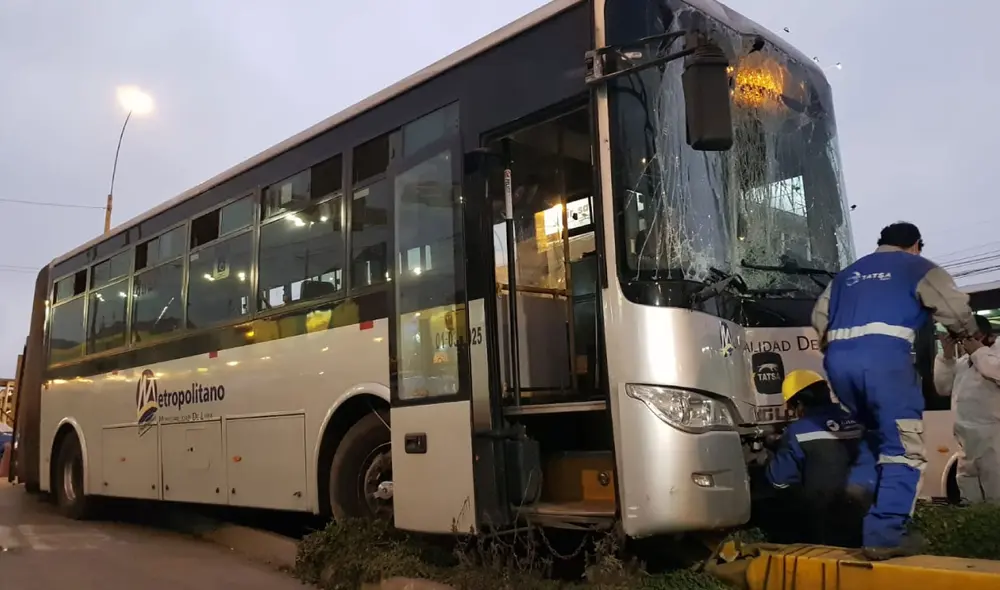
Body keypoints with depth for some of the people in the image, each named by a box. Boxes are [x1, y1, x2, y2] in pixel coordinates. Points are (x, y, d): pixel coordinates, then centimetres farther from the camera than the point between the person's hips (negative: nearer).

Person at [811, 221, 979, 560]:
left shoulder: (847, 274, 31)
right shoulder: (916, 266, 17)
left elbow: (819, 316, 28)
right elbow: (955, 307, 10)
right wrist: (966, 334, 31)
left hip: (838, 359, 6)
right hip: (883, 354, -6)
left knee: (877, 436, 21)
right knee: (904, 447, -3)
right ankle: (884, 533, -14)